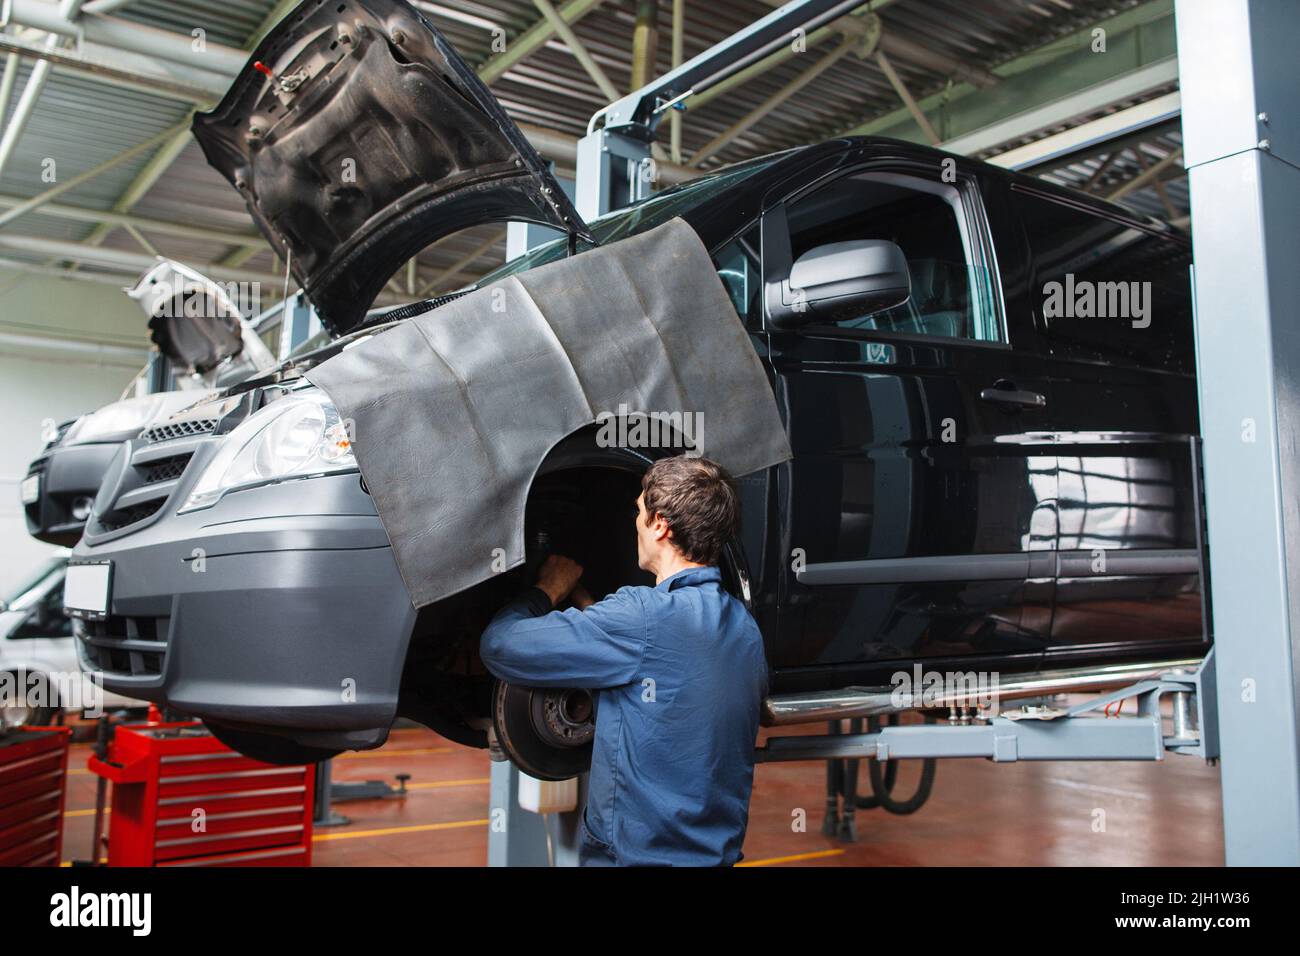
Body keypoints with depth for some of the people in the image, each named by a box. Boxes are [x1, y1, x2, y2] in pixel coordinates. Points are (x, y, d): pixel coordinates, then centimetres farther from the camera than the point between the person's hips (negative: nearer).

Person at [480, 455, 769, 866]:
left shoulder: (644, 617, -21)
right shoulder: (745, 628, 4)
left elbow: (501, 645, -16)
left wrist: (550, 589, 1)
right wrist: (582, 602, 18)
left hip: (634, 853, -8)